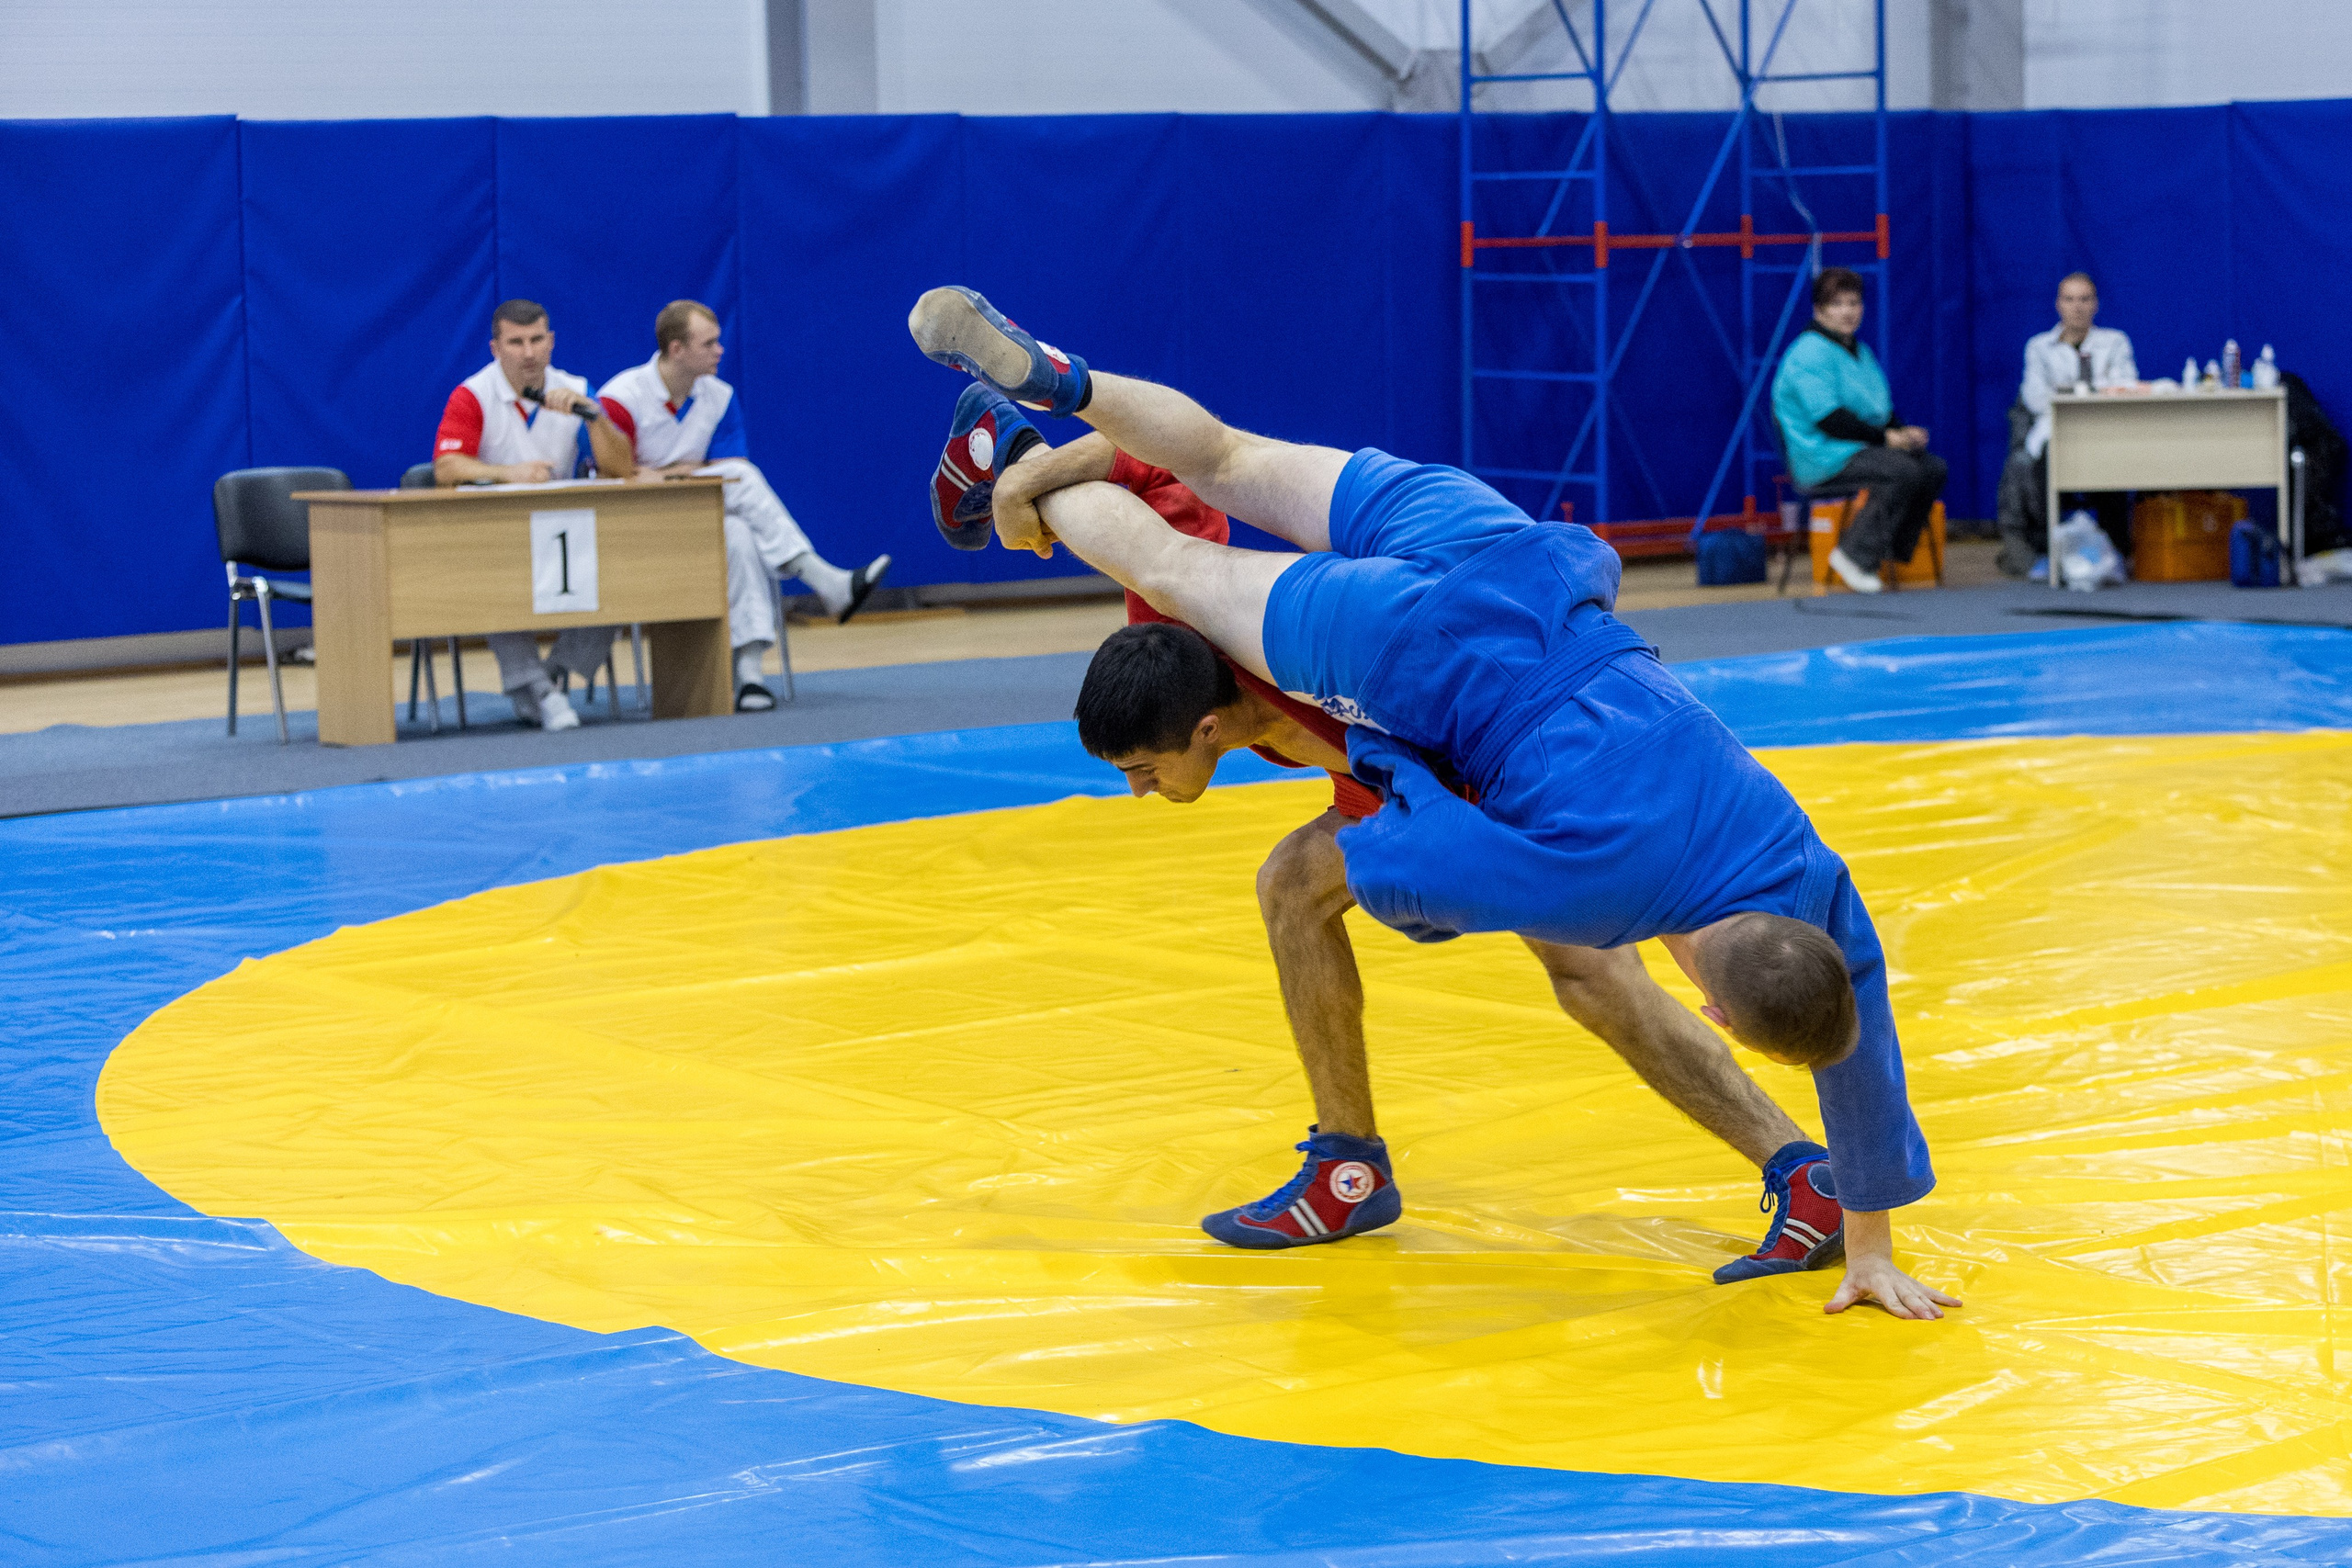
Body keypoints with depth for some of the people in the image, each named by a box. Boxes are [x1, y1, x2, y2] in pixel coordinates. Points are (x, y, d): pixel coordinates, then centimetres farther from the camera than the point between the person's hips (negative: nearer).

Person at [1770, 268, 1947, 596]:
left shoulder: (1859, 351, 19)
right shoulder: (1810, 353, -12)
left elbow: (1881, 409, 23)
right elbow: (1827, 417, -20)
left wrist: (1903, 431, 0)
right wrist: (1885, 437, -19)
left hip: (1863, 446, 9)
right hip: (1823, 456, -9)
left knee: (1933, 468, -10)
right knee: (1903, 471, -29)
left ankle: (1895, 555, -6)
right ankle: (1856, 555, -23)